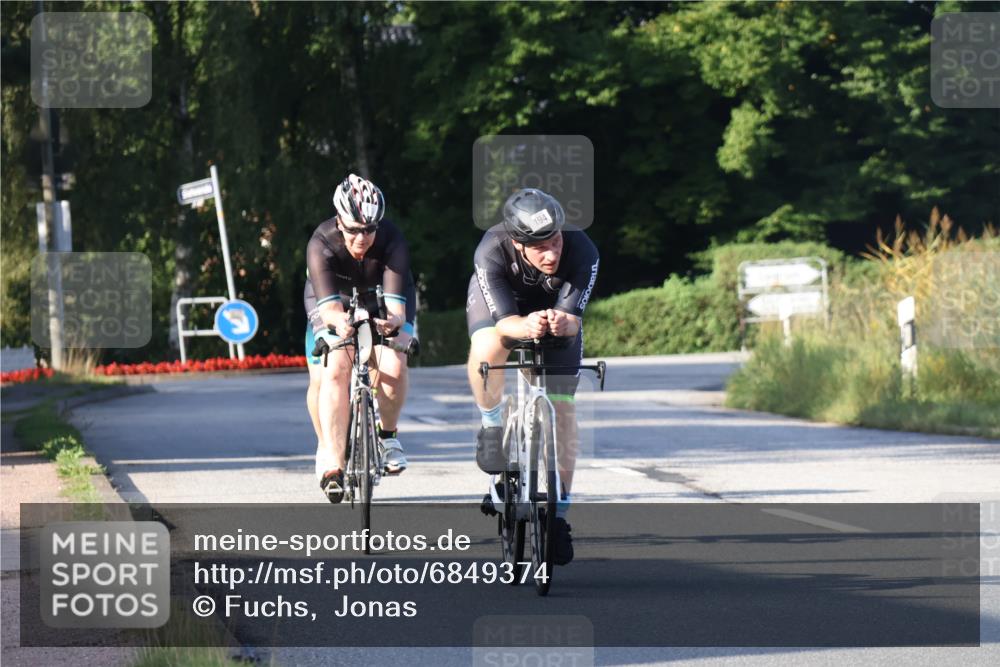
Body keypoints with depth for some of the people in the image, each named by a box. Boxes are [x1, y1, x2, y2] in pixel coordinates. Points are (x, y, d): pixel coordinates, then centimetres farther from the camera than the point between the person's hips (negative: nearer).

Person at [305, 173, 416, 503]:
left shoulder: (392, 241, -32)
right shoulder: (322, 244, -32)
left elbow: (396, 303, -40)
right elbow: (329, 305, -41)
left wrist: (393, 321, -64)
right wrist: (339, 321, -65)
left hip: (383, 307, 0)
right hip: (336, 308, 0)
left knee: (393, 367, -26)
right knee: (332, 372, -24)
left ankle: (387, 433, 2)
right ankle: (331, 459, -11)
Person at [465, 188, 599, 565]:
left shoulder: (582, 252, -36)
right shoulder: (492, 252, -38)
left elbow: (573, 318, -38)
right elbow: (504, 320, -40)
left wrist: (561, 322, -61)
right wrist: (526, 326, -63)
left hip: (555, 308, 1)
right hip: (499, 300, -1)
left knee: (562, 406, -7)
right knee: (487, 350, -35)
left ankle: (558, 513, 4)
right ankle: (492, 427, -8)